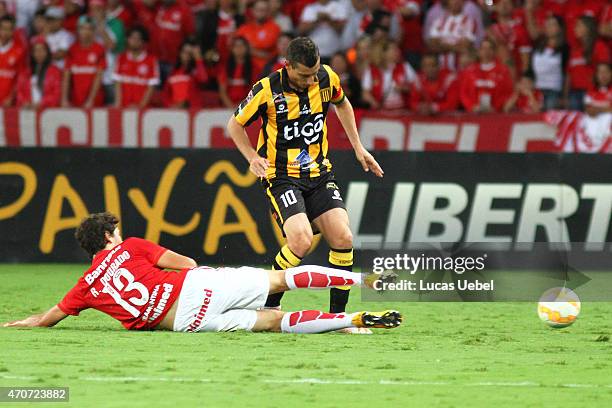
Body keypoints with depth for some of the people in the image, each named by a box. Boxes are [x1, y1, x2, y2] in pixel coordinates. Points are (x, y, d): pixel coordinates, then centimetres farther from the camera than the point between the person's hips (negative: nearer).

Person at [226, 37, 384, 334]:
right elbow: (235, 124, -1)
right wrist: (253, 158, -14)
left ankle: (337, 315, 1)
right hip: (282, 176, -5)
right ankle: (268, 306, -6)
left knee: (343, 239, -12)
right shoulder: (267, 90, -17)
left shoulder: (327, 78, -5)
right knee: (301, 240, -25)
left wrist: (358, 147, 15)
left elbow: (342, 104, 19)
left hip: (319, 174, 5)